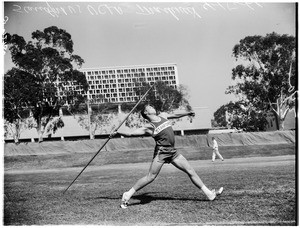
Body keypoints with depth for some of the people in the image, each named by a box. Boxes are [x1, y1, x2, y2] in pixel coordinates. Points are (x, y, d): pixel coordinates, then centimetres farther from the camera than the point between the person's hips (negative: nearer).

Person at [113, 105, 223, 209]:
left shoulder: (163, 116, 14)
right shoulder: (148, 127, -4)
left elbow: (174, 116, 34)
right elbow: (130, 133, -3)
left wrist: (187, 113, 43)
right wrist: (117, 132, -13)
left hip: (173, 152, 6)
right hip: (161, 152, -6)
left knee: (191, 171, 4)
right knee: (150, 177, -9)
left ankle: (209, 193, 9)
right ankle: (128, 195, 2)